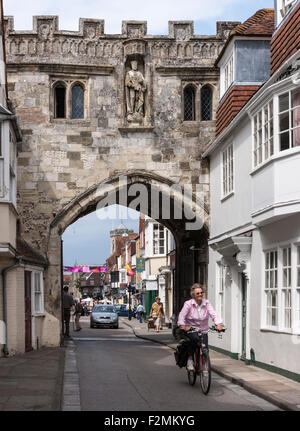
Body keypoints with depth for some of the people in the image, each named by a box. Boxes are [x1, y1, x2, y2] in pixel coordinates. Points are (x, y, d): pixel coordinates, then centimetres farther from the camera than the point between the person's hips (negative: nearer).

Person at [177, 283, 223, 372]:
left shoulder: (206, 303, 2)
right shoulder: (188, 304, -6)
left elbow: (213, 314, -9)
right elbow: (182, 315, -17)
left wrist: (218, 324, -27)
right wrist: (182, 325, -35)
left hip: (203, 331, 3)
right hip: (191, 330, -3)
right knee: (194, 339, -35)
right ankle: (190, 360, -18)